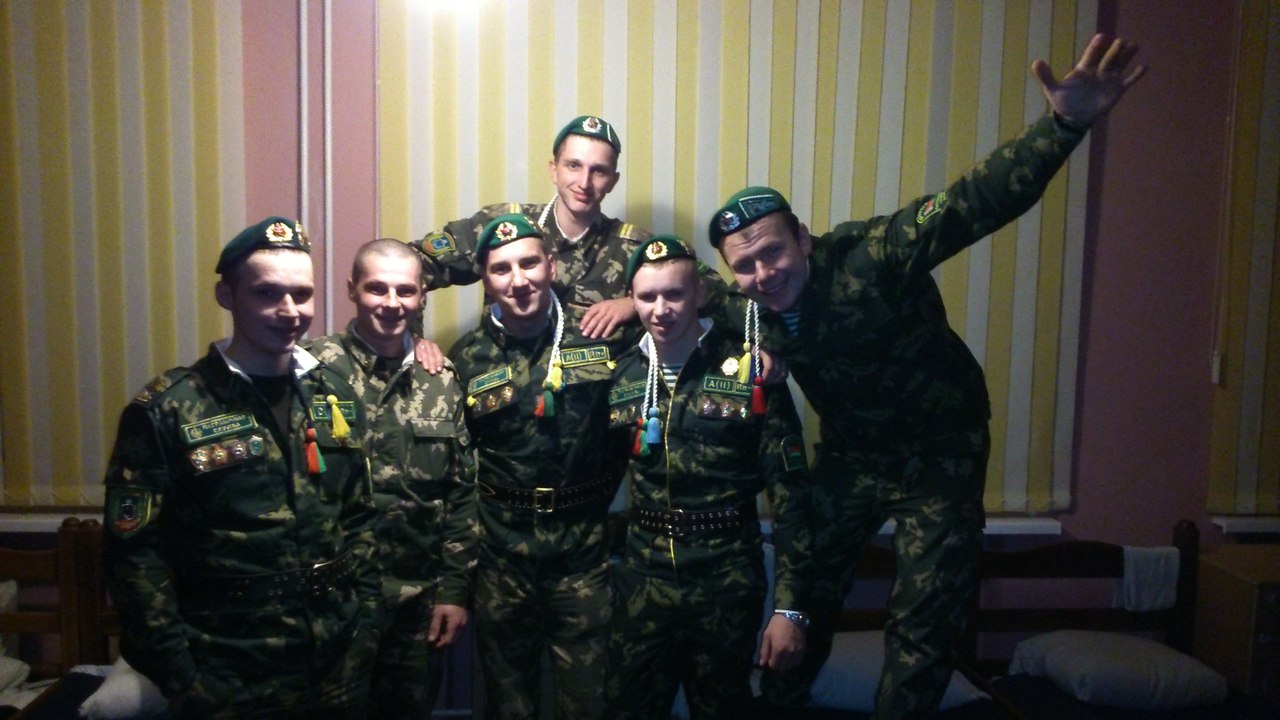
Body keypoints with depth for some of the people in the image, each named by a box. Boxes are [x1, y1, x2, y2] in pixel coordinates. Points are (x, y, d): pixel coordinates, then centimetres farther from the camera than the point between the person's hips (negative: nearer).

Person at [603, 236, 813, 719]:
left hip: (727, 582, -2)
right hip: (642, 579, 3)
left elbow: (789, 494, -9)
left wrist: (790, 607, -11)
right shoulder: (621, 375, 2)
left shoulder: (750, 372, -8)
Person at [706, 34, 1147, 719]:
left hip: (940, 450, -5)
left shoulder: (873, 254, -29)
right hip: (849, 454, 5)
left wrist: (1064, 123, -54)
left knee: (925, 617, 4)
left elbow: (978, 200, -39)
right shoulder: (752, 311, -11)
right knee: (807, 583, 16)